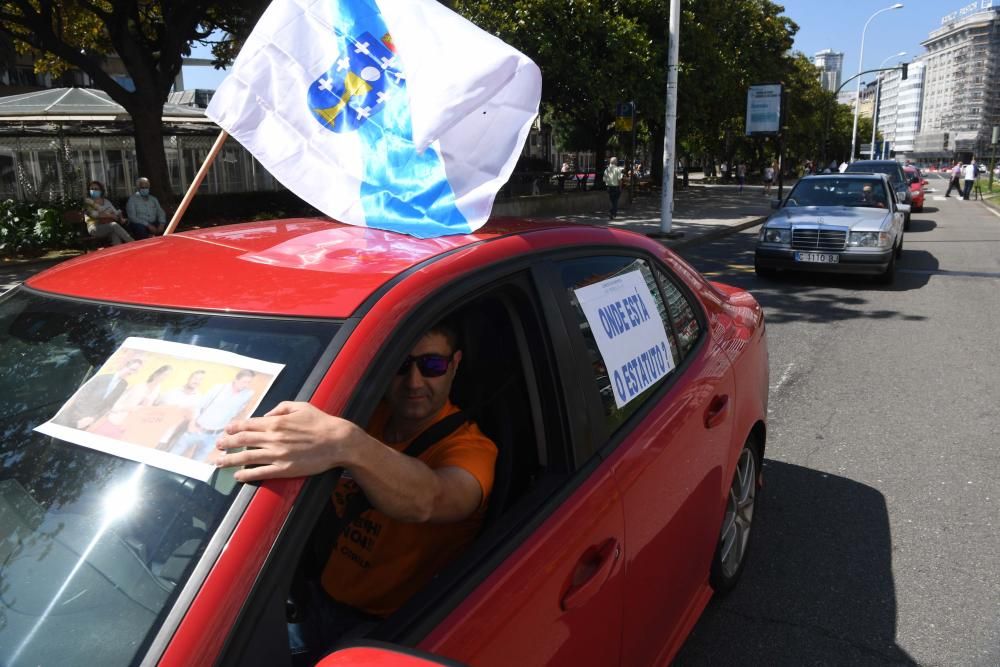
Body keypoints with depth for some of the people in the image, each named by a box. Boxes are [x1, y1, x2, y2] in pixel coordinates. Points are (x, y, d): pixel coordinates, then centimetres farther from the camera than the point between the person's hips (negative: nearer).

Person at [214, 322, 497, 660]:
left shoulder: (469, 447, -18)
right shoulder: (368, 415, -1)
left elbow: (426, 501, -40)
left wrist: (348, 445, -56)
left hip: (385, 628, -5)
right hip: (319, 597, 5)